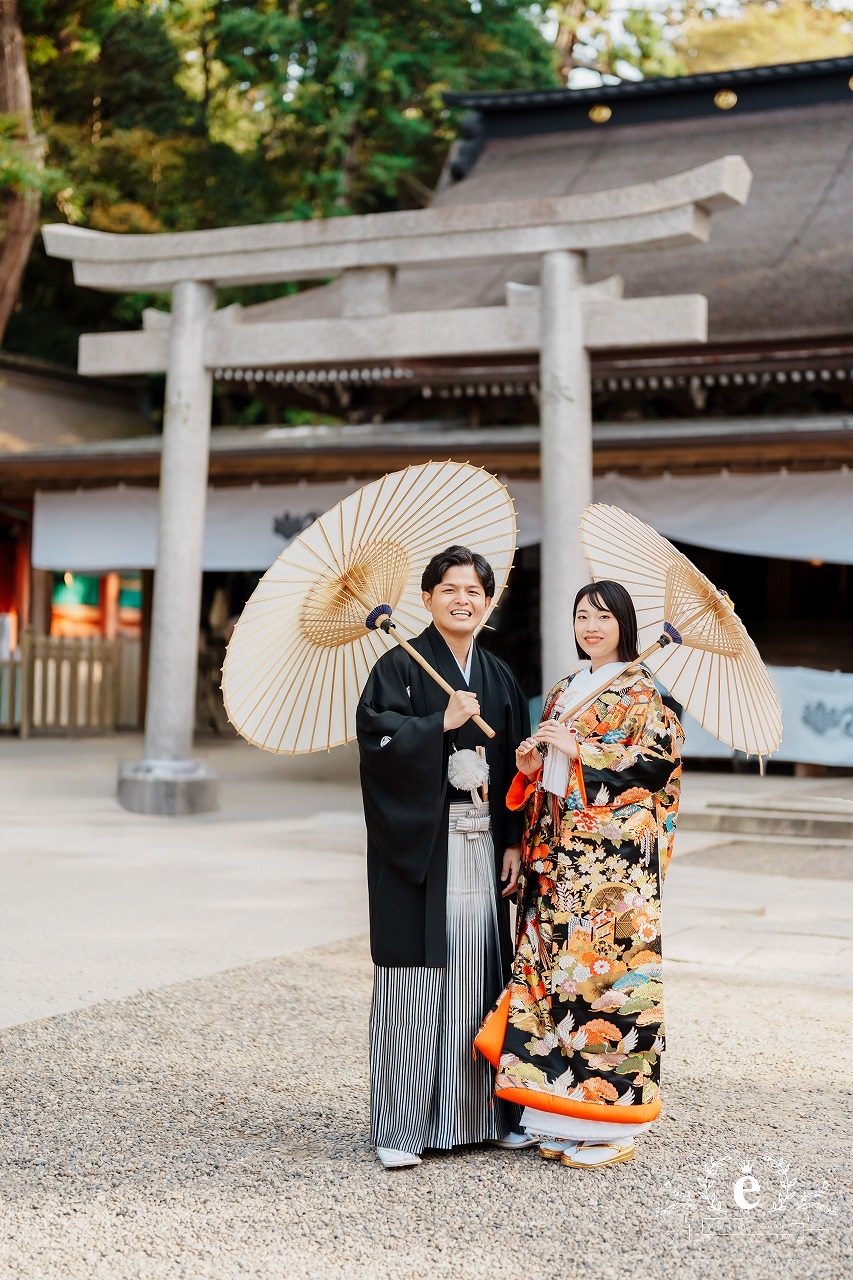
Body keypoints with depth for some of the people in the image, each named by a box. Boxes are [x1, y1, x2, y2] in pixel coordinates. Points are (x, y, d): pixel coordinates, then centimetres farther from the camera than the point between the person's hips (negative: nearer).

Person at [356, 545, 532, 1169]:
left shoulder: (501, 678, 14)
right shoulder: (400, 666, 0)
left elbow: (517, 766, 13)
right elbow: (375, 736, -14)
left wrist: (515, 843, 6)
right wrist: (444, 722, -17)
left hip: (484, 842, 5)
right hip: (420, 843, -4)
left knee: (482, 972, 6)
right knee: (415, 980, -4)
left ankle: (488, 1112, 17)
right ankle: (401, 1126, 3)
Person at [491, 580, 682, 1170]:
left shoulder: (640, 691, -1)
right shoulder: (562, 693, 19)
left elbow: (659, 760, -13)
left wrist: (581, 751, -14)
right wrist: (530, 765, 1)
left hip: (615, 856, -7)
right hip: (558, 853, 7)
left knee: (605, 965, -8)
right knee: (555, 964, 3)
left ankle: (610, 1126, 0)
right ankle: (564, 1117, 11)